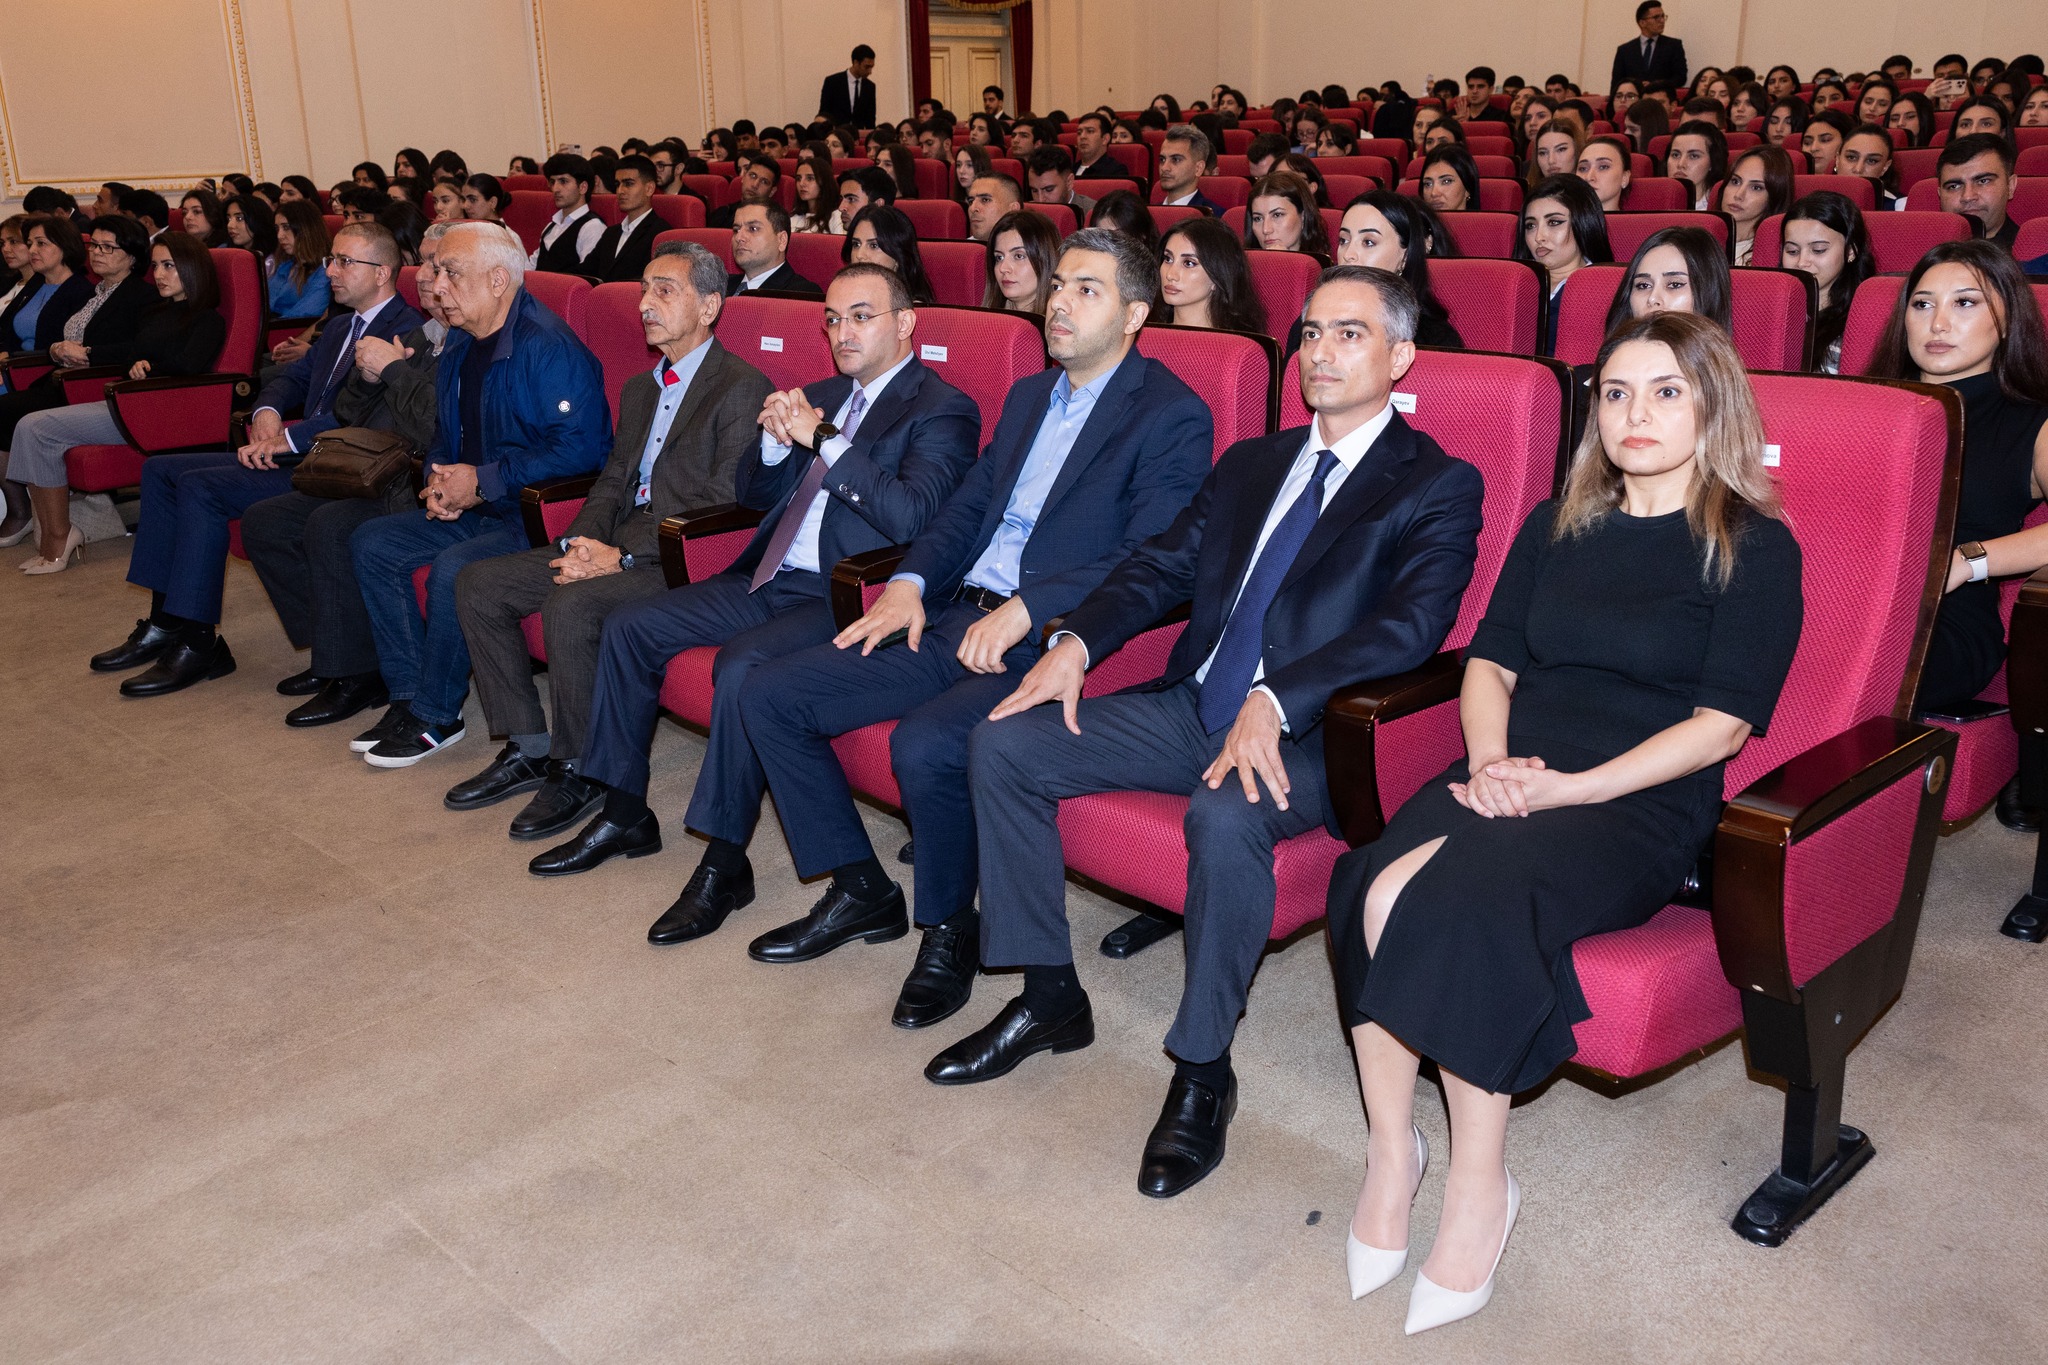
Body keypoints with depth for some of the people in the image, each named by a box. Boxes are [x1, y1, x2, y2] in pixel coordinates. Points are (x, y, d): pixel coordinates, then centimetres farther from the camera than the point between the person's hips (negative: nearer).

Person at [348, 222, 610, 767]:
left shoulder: (548, 348, -18)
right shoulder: (459, 345, 12)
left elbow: (580, 448, -27)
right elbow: (447, 435, 25)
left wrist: (483, 481, -21)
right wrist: (440, 480, 0)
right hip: (476, 507, 10)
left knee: (452, 569, -30)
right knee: (371, 544, 0)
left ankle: (435, 716, -10)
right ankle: (408, 695, 4)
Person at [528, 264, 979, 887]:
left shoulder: (943, 409, -5)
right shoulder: (822, 395, 19)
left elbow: (909, 516, -21)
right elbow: (755, 495, 19)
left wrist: (823, 439, -19)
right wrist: (776, 441, -3)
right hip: (770, 580, 8)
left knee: (741, 664, -32)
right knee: (628, 626, 0)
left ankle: (724, 864, -19)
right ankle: (624, 816, 11)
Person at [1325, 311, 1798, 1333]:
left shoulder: (1755, 548, 5)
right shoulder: (1557, 526, 21)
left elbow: (1721, 724, -4)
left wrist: (1566, 789, -14)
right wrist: (1491, 761, -5)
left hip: (1642, 803, -4)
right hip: (1510, 778, 4)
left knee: (1470, 895, -35)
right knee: (1375, 881, -30)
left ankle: (1478, 1188, -21)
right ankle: (1390, 1149, -20)